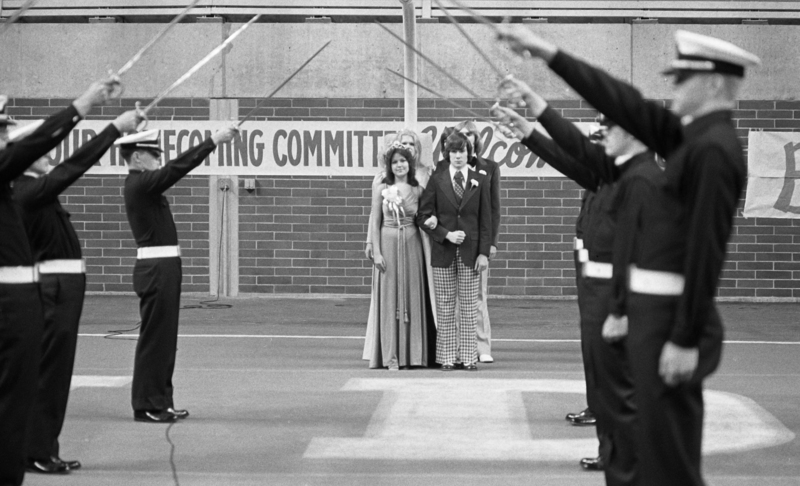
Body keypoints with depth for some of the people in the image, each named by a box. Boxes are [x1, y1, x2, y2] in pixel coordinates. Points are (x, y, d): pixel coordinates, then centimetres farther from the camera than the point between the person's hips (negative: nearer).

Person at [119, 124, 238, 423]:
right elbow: (179, 167, -20)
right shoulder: (140, 184, -15)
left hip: (162, 268, 10)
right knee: (154, 337, -5)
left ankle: (160, 402, 19)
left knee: (164, 337, 13)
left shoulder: (143, 183, 15)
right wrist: (214, 141, -19)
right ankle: (146, 405, 1)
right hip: (157, 269, -10)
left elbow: (176, 168, 16)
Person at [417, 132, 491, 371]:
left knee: (469, 307, 3)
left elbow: (486, 219, 4)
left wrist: (484, 252, -3)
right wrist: (446, 234, -12)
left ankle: (469, 357, 8)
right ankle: (447, 357, 8)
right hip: (443, 252, 0)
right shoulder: (437, 180, 2)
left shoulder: (480, 181, 4)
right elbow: (423, 216, 1)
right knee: (445, 307, 3)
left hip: (470, 252, 0)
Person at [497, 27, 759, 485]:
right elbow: (626, 104, 15)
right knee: (660, 443, 16)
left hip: (671, 317, -10)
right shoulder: (692, 137, 11)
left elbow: (707, 249, -20)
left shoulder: (714, 149, -17)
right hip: (652, 309, 10)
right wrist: (549, 53, 14)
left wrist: (685, 340, -21)